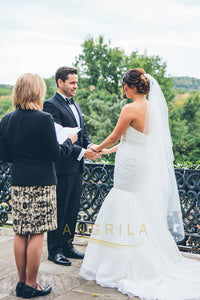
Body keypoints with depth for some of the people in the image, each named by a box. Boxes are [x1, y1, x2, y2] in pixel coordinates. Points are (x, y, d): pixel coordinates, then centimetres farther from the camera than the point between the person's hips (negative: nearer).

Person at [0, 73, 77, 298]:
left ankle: (22, 282, 23)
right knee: (37, 234, 3)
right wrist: (69, 142, 5)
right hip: (41, 183, -5)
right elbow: (54, 153, -13)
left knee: (20, 234, 13)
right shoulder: (44, 119, -14)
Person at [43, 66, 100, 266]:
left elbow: (83, 132, 19)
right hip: (62, 167, -8)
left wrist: (90, 146, -2)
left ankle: (67, 246, 27)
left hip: (77, 167, 8)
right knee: (59, 210, 1)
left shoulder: (75, 105, 17)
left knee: (72, 209, 15)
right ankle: (54, 250, 13)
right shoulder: (51, 105, -12)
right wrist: (81, 152, -19)